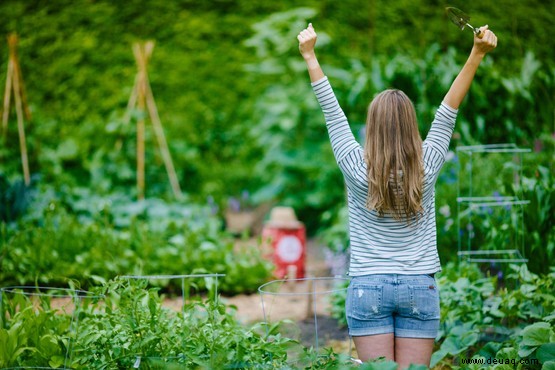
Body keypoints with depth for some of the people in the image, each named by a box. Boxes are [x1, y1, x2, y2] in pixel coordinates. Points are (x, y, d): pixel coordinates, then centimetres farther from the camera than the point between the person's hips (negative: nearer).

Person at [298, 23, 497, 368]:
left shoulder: (357, 170, -8)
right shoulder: (426, 168, -5)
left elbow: (332, 112, -1)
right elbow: (449, 110, -1)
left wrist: (310, 56, 7)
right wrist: (477, 54, 1)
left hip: (368, 288, -1)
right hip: (419, 288, 1)